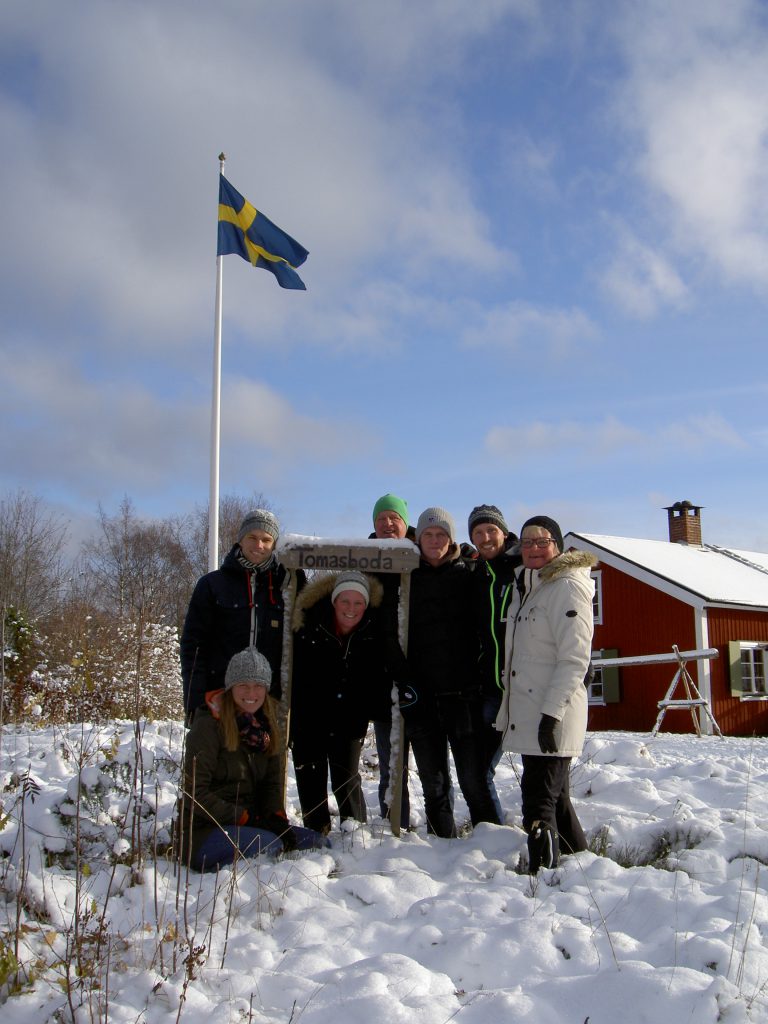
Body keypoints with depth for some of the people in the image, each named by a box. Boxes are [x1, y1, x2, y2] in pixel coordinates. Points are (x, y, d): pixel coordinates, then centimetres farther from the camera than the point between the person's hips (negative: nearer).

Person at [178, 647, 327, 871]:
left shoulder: (266, 729, 12)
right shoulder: (209, 725, -11)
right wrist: (245, 819, -17)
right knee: (267, 844, -32)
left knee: (319, 844, -4)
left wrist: (277, 818, -8)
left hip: (252, 824, 7)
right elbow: (195, 793, -15)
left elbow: (272, 783, 13)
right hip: (204, 830, -7)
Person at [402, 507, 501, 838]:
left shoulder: (467, 574, 5)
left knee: (474, 782, -2)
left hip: (463, 695, -2)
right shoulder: (408, 578, 9)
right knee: (434, 784, 10)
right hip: (421, 698, 2)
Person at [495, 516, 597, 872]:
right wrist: (507, 709, 22)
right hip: (525, 714, 9)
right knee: (553, 794, 17)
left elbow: (574, 659, -18)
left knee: (539, 802, -9)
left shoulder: (567, 587, -11)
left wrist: (552, 712, -22)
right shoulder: (524, 585, 15)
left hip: (551, 717, -9)